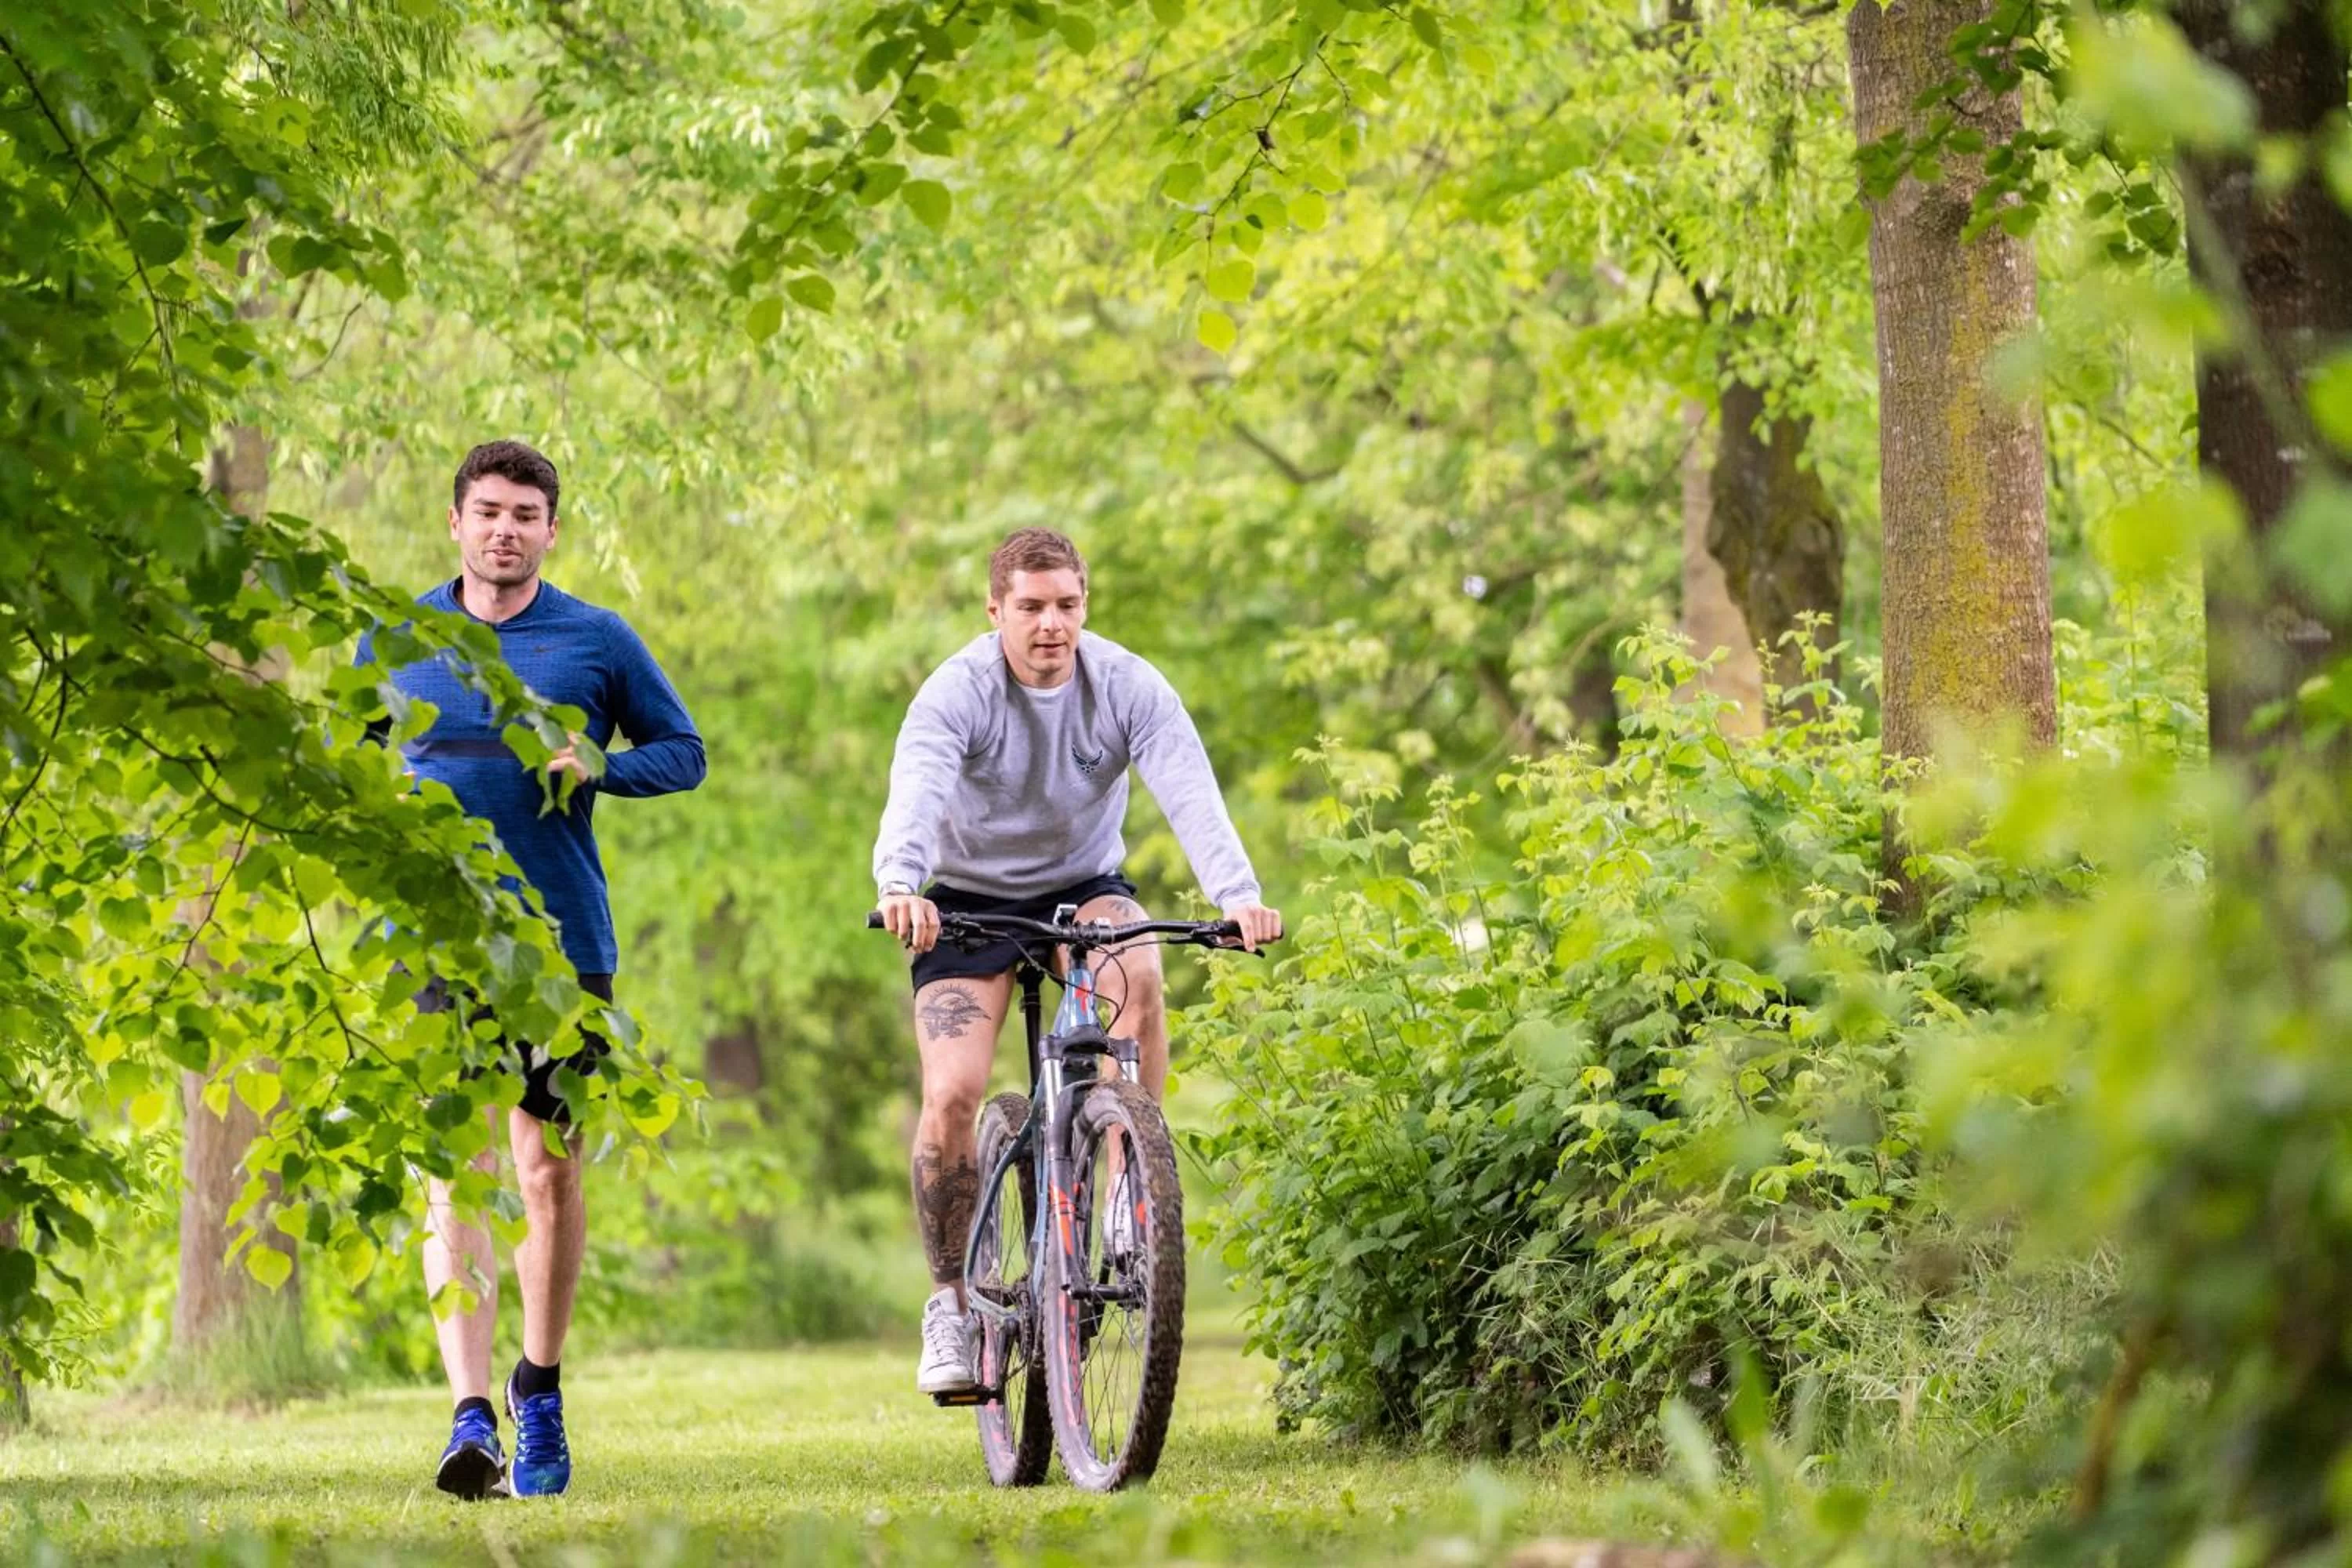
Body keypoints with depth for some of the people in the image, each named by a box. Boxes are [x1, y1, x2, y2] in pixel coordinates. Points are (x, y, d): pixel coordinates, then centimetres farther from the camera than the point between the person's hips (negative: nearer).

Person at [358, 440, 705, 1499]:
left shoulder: (597, 640, 4)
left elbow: (683, 751, 11)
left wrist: (598, 767, -8)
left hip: (563, 936, 0)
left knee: (551, 1174, 6)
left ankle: (539, 1393, 24)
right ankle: (471, 1418, -18)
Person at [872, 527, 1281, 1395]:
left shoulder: (1129, 687, -16)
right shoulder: (957, 692, -21)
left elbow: (1189, 793, -30)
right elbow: (916, 794, -38)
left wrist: (1238, 895, -48)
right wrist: (899, 886, -60)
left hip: (1084, 884, 1)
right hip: (971, 898, -1)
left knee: (1138, 972, -33)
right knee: (951, 1095, -18)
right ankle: (951, 1299, -1)